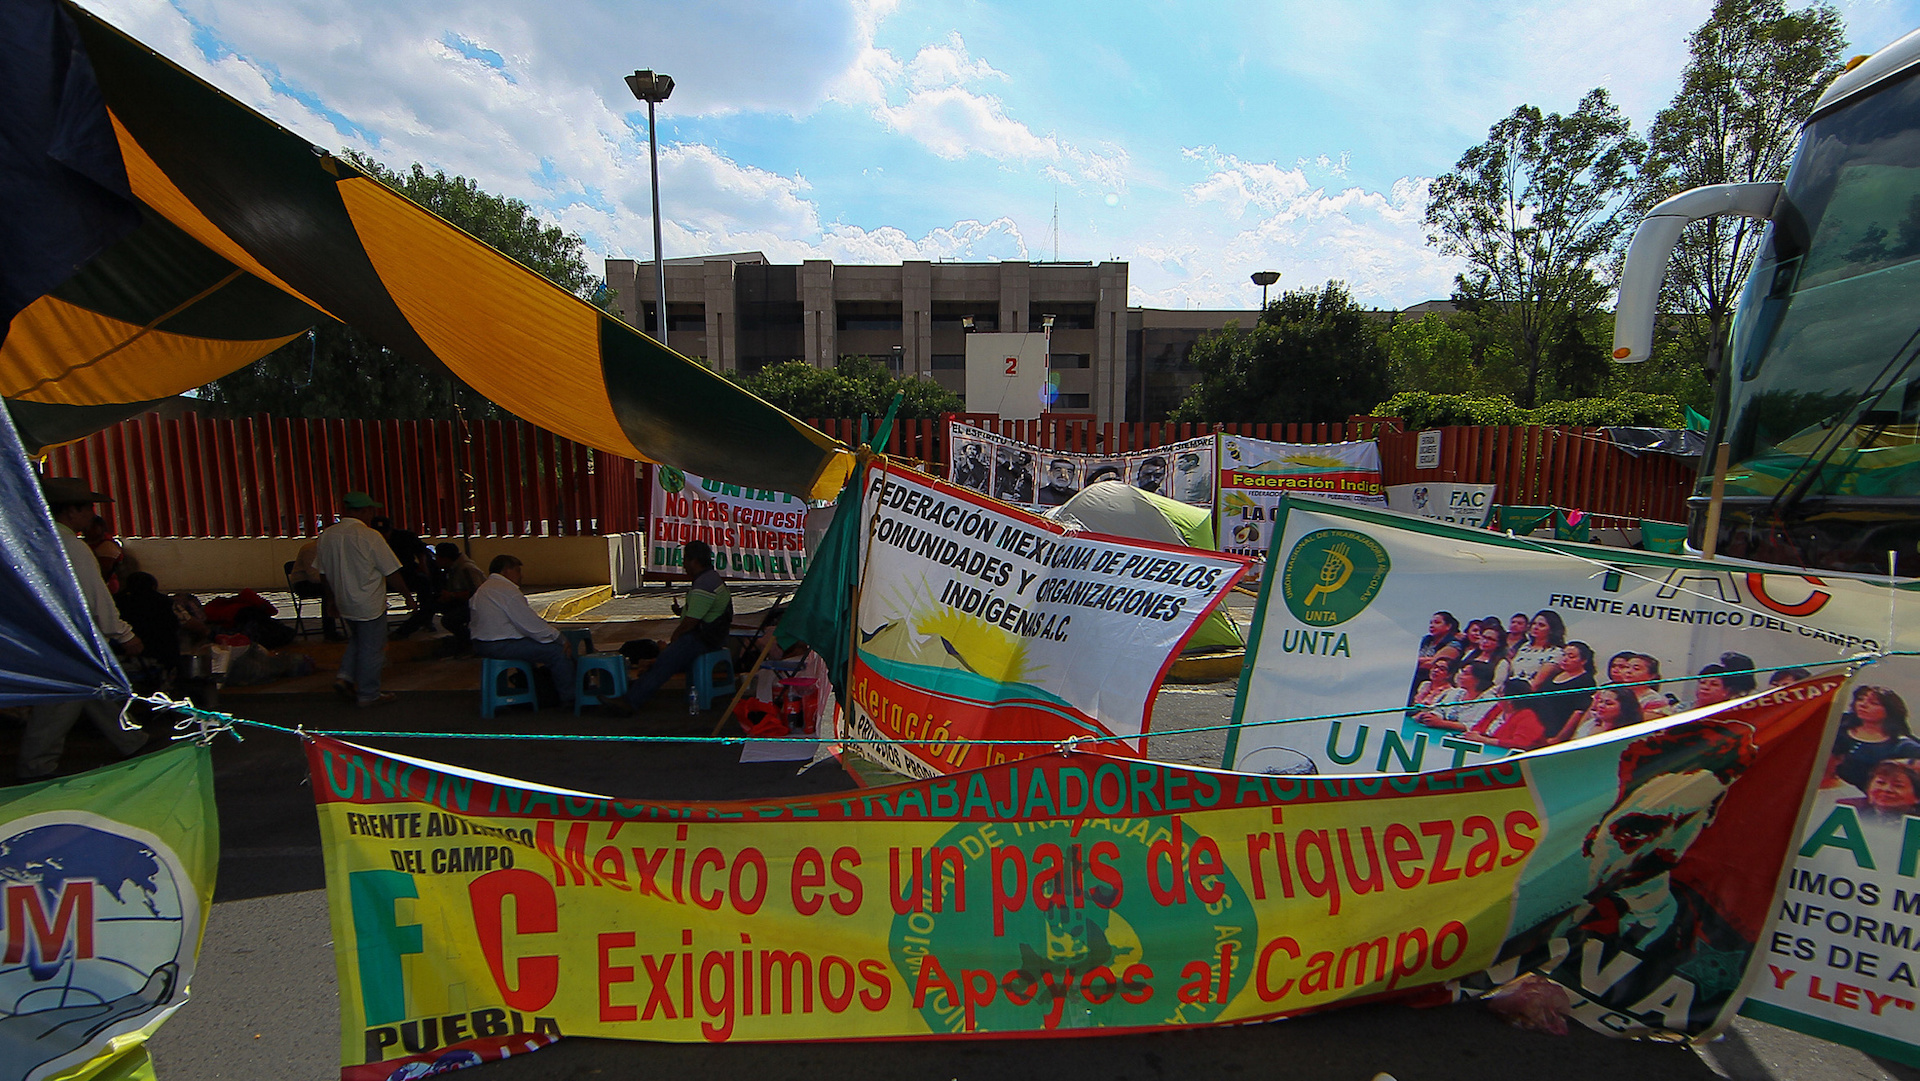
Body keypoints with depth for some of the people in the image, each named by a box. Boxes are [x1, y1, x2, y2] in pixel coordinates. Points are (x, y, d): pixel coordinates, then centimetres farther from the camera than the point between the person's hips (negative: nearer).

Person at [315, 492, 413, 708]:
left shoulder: (326, 535, 0)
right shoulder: (369, 536, -19)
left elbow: (324, 572, 10)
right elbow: (391, 573, -14)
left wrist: (333, 597, 24)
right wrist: (407, 595, -2)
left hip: (343, 603, 6)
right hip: (370, 604, -6)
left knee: (356, 640, 27)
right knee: (371, 648, 6)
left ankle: (345, 676, 12)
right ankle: (368, 694, 14)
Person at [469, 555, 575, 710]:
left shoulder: (483, 588, 18)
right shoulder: (508, 590, -14)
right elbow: (531, 624, -16)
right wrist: (560, 639, -7)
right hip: (501, 646, -11)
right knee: (559, 650, -9)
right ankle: (568, 699, -2)